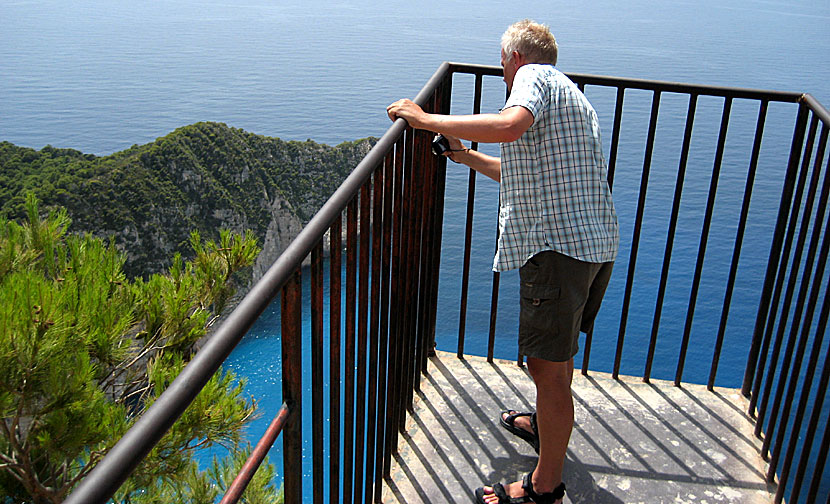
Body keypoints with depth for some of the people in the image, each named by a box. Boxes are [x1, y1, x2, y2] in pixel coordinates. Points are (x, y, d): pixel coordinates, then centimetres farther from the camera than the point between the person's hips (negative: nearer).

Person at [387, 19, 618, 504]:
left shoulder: (534, 76, -4)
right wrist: (467, 156, 39)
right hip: (595, 242, 11)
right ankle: (546, 424, 49)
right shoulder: (569, 94, 28)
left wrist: (426, 119, -20)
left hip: (560, 243, -11)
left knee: (548, 368, -2)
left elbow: (511, 125, -28)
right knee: (556, 352, 28)